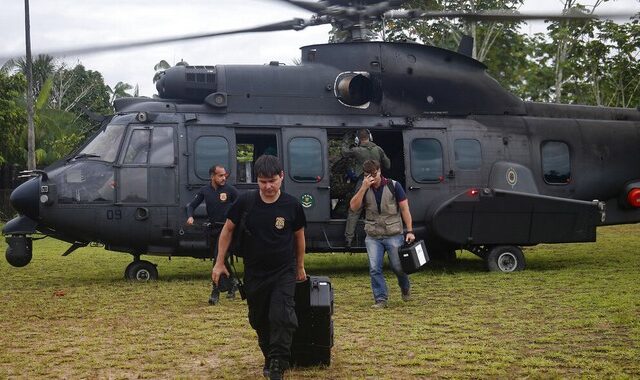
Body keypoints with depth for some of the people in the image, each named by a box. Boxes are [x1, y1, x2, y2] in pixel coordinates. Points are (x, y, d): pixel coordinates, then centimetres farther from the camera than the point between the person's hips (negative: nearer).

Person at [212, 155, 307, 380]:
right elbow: (228, 230, 2)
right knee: (259, 319, 14)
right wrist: (220, 263, 0)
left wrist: (300, 267, 14)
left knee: (282, 317, -16)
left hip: (284, 271, -2)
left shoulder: (291, 205, -9)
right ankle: (269, 359, 35)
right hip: (254, 273, 2)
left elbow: (299, 236, 6)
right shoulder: (246, 202, -9)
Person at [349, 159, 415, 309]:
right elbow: (353, 207, -9)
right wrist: (364, 188, -18)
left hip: (393, 235, -2)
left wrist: (410, 231, -10)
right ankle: (380, 299, 6)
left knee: (398, 266, 6)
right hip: (373, 237, 2)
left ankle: (405, 288, 35)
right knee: (375, 269, -4)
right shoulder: (364, 189, 5)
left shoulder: (393, 186, -2)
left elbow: (404, 208, -3)